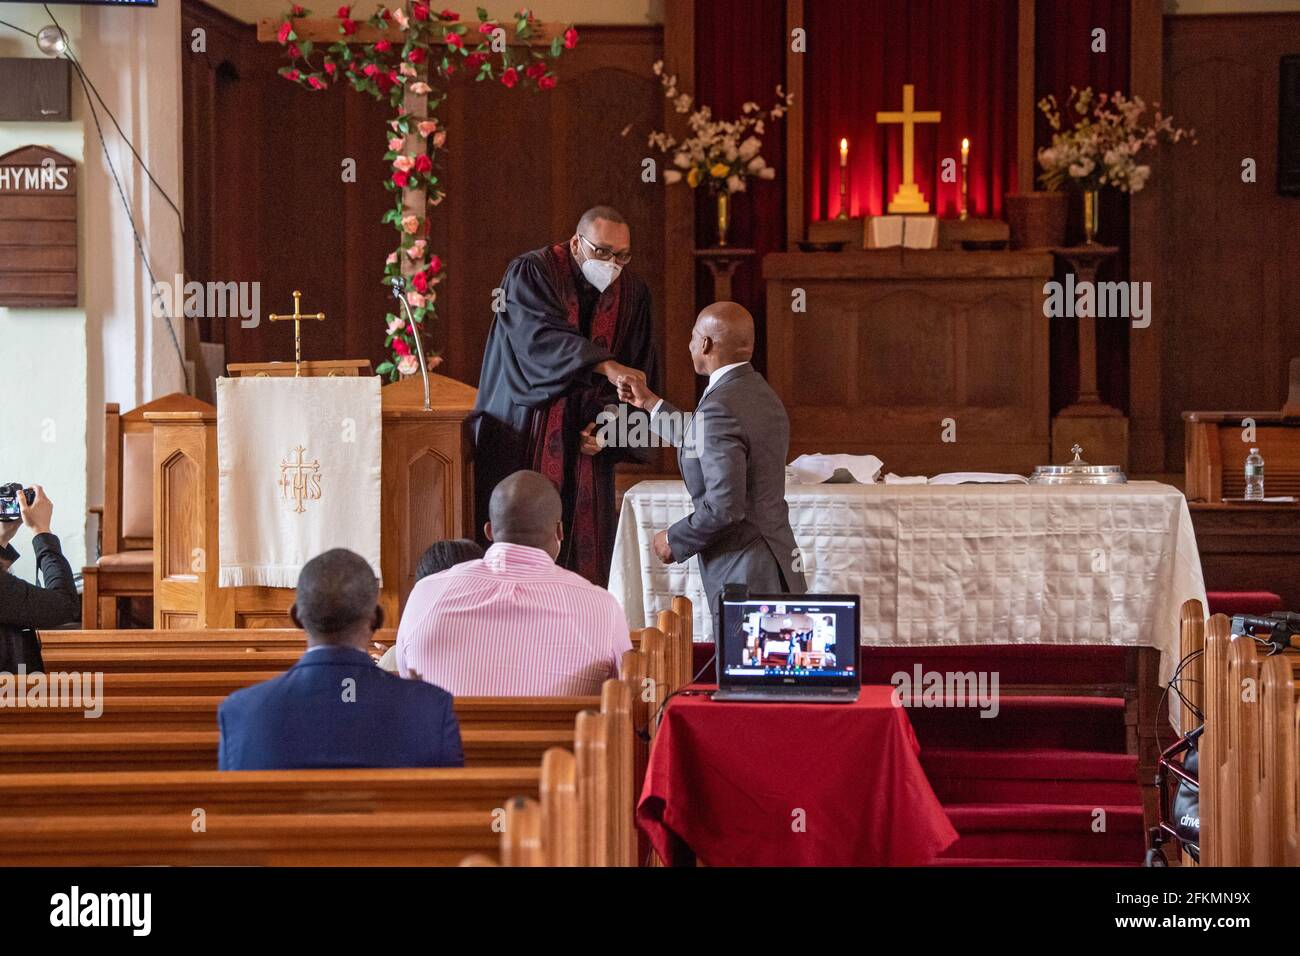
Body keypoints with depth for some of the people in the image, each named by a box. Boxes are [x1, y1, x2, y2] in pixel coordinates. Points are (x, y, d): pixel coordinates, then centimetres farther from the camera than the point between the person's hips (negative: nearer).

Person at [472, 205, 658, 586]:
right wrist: (605, 366, -37)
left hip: (585, 442, 4)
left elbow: (639, 373, 9)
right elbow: (541, 338, -24)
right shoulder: (531, 273, -7)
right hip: (523, 438, -4)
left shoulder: (633, 294, 7)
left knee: (584, 562, 0)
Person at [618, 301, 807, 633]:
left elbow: (724, 505, -25)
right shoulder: (761, 394, 12)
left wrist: (674, 540, -9)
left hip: (747, 578, -10)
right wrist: (650, 404, 34)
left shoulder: (719, 408, -19)